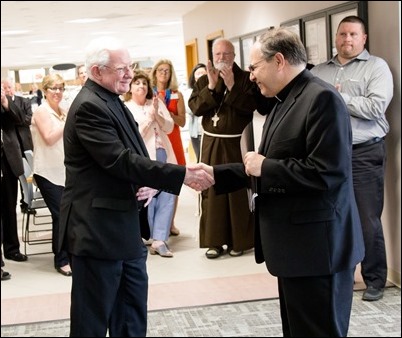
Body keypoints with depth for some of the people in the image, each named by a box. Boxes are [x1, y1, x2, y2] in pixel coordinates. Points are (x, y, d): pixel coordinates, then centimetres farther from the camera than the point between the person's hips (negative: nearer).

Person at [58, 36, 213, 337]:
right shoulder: (89, 106, -17)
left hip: (126, 228, 10)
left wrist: (151, 184, -3)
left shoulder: (113, 101, 14)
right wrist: (182, 175, -25)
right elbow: (120, 161, -25)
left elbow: (132, 156, 19)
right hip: (99, 231, -10)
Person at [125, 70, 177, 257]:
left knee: (168, 195, -3)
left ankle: (159, 239, 0)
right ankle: (153, 238, 13)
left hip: (164, 154, 4)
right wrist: (149, 118, -8)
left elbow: (169, 127, 7)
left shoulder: (157, 103, 13)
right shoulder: (125, 108, 1)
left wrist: (157, 115, -9)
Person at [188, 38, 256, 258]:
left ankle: (238, 240, 10)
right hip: (211, 143, 3)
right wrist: (211, 87, -13)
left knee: (239, 190, 1)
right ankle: (214, 240, 8)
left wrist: (232, 86, -20)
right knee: (211, 189, 2)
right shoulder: (203, 81, 10)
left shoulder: (245, 78, -1)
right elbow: (194, 108, -3)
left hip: (237, 143, -3)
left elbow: (251, 105, -14)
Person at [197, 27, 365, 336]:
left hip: (317, 246, -10)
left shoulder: (322, 98, -17)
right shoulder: (283, 103, 15)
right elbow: (266, 168, 19)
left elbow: (328, 173, -26)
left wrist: (265, 167, -17)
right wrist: (214, 173, 12)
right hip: (294, 243, 10)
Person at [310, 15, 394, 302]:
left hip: (364, 154, -4)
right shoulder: (319, 71, 14)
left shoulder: (376, 67, -2)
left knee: (367, 221, 0)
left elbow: (376, 107, -15)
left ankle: (375, 279, 14)